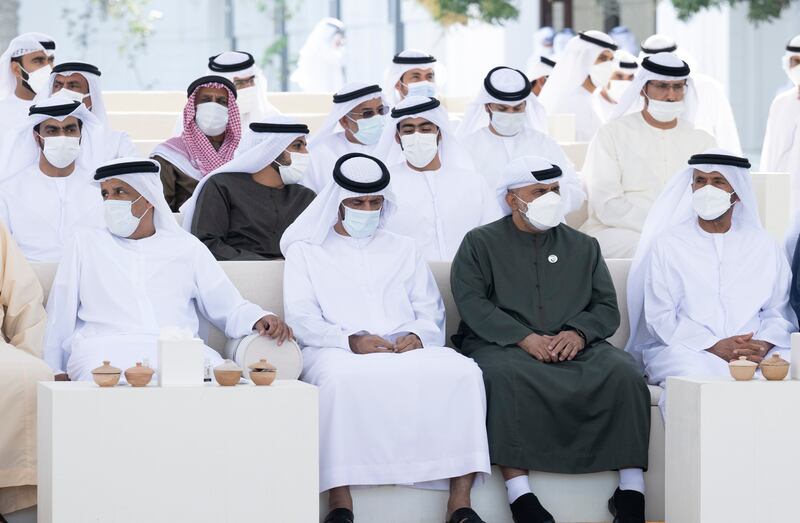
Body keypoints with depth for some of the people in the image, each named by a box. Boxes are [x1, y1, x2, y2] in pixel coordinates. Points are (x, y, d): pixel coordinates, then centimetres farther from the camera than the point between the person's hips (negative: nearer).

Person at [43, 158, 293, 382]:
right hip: (108, 348, -1)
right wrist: (55, 370, 6)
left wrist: (259, 319, -4)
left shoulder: (187, 248, 23)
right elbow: (59, 315, 19)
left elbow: (230, 308, 19)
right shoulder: (86, 242, 23)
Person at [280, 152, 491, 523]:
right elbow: (301, 317, 3)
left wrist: (418, 335, -6)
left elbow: (431, 311, 20)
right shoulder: (305, 251, 16)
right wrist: (349, 340, -15)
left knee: (462, 371, -29)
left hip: (407, 349, 3)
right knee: (342, 379, -41)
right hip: (338, 352, -3)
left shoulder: (403, 250, 27)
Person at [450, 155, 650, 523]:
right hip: (501, 345, -3)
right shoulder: (480, 243, 12)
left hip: (575, 345, 3)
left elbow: (607, 307, 14)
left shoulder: (583, 247, 23)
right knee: (503, 375, -38)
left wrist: (579, 332, -10)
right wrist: (525, 338, -16)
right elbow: (471, 302, -3)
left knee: (623, 373, -26)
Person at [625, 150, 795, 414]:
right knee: (696, 375, -38)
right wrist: (714, 346, -12)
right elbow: (659, 318, 2)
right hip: (685, 349, -2)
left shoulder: (764, 246, 19)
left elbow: (779, 312, 12)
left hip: (755, 354, 2)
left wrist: (763, 345, -11)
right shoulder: (667, 244, 11)